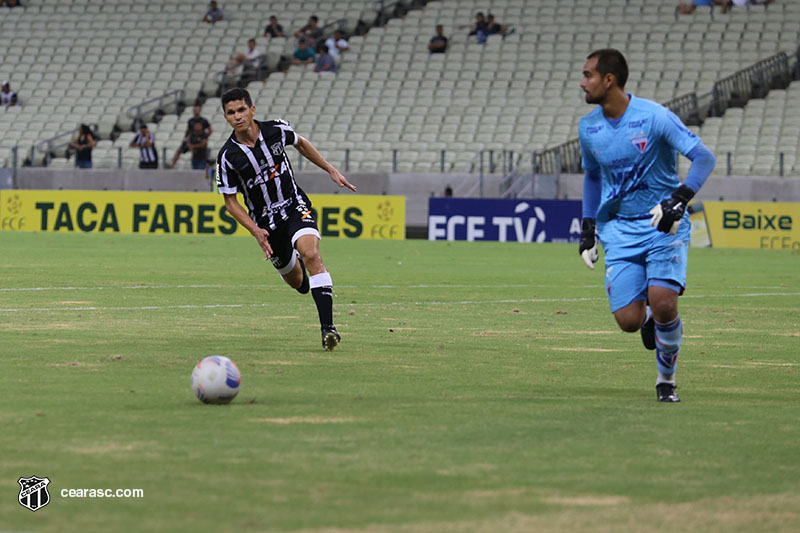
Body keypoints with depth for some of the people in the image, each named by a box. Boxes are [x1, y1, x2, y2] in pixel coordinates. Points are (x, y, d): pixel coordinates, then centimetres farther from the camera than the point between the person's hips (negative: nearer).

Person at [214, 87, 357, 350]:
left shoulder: (276, 130, -11)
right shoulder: (228, 157, -16)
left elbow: (300, 143, 13)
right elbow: (231, 202, -6)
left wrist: (331, 170, 14)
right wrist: (255, 231, -19)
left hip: (295, 206, 0)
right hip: (265, 221, 1)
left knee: (311, 253, -28)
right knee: (296, 281, 9)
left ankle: (327, 327, -30)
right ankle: (296, 264, 51)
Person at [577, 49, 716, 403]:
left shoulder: (654, 117, -13)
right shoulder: (588, 128, 3)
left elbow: (704, 158, -13)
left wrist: (678, 200, -26)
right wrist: (587, 230, 15)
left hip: (664, 226, -4)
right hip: (619, 229, 4)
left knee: (662, 303, -22)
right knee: (629, 320, -12)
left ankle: (666, 379, 4)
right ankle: (650, 319, 27)